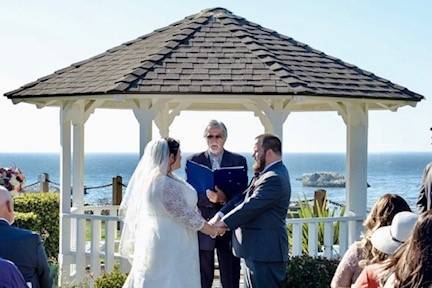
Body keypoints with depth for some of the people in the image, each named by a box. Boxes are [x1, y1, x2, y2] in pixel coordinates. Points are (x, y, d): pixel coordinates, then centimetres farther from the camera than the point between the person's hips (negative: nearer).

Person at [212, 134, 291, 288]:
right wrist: (220, 215, -2)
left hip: (265, 252, -11)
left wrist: (223, 223, -15)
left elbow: (250, 206, -22)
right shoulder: (267, 173, 14)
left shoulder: (274, 178, -20)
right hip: (257, 249, 11)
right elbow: (243, 197, 10)